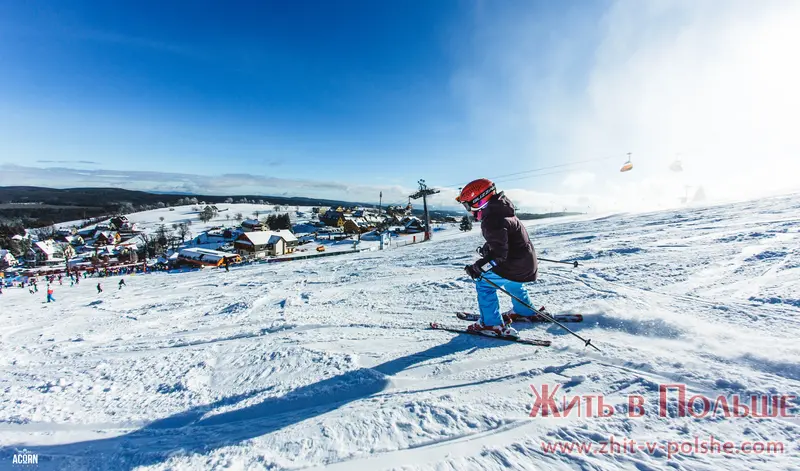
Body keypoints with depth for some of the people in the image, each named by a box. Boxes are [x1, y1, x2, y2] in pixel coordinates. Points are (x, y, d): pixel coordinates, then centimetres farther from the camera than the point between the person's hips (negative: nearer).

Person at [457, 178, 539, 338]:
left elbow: (498, 254, -29)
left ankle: (492, 324, 4)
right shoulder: (500, 211, 5)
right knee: (511, 283, 34)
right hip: (527, 261, 10)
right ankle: (525, 311, 56)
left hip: (516, 265, -10)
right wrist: (487, 249, 15)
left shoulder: (492, 221, -27)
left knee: (484, 283, -2)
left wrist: (478, 267, -25)